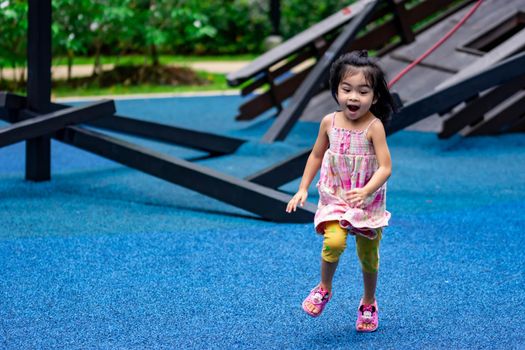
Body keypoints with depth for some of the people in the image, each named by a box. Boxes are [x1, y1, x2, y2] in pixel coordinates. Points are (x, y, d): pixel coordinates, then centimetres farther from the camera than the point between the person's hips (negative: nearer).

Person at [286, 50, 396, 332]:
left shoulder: (374, 126, -18)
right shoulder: (329, 122, -6)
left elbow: (385, 167, -21)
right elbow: (316, 155, 10)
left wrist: (365, 191, -36)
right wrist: (303, 189, 7)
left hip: (369, 202, -1)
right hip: (334, 198, 1)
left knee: (368, 256, 11)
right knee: (334, 242, -25)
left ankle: (368, 303, 36)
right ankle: (324, 288, 1)